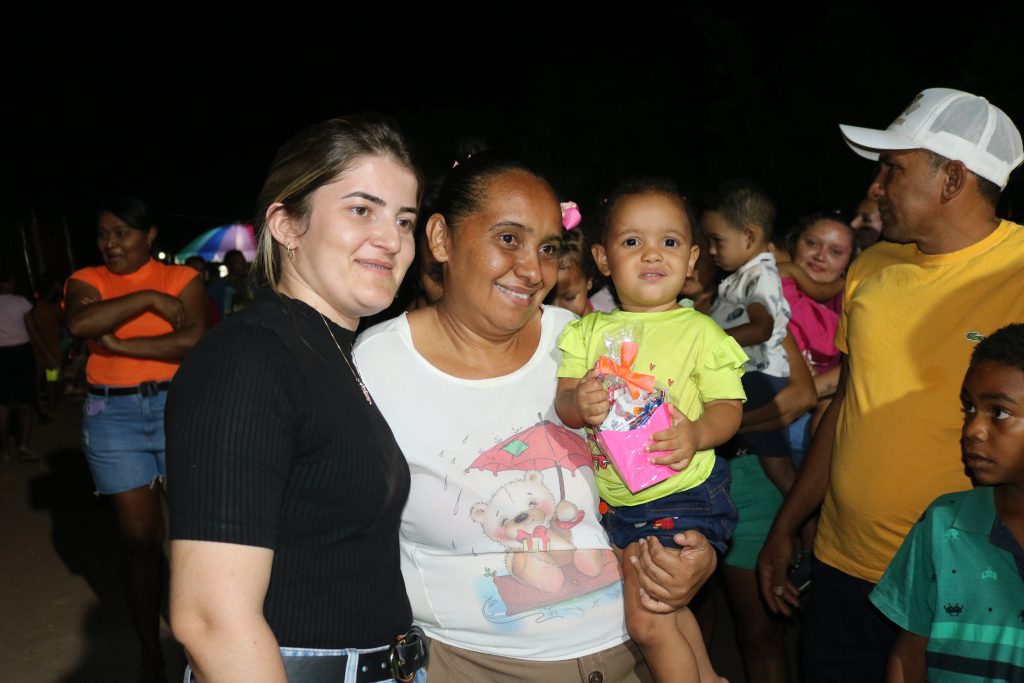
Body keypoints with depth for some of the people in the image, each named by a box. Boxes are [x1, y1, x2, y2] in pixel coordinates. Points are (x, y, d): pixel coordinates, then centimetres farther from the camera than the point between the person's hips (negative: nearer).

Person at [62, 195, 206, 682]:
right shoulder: (87, 280, 6)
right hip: (113, 415, 1)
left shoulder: (182, 277, 1)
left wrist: (119, 345, -14)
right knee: (140, 537, 6)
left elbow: (193, 340, -15)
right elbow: (79, 323, -17)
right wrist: (148, 299, -17)